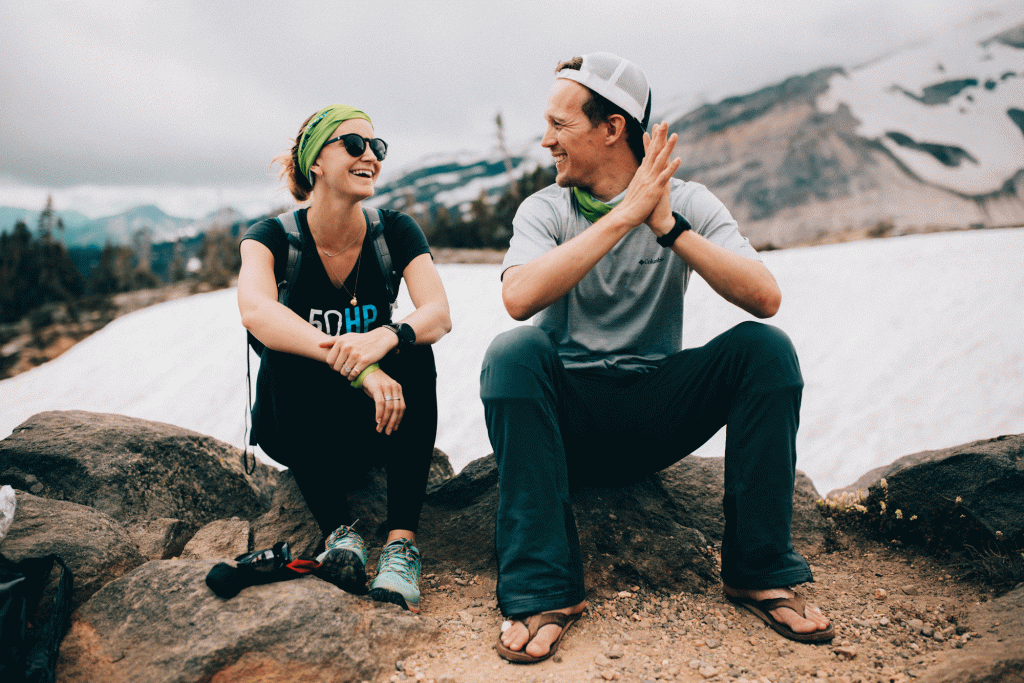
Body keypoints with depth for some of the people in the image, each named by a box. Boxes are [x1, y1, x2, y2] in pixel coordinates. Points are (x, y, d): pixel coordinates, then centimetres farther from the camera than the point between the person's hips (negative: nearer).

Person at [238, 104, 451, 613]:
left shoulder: (395, 233, -6)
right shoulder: (274, 238, -12)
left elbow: (439, 313, -22)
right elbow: (256, 312, -34)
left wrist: (386, 338, -45)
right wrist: (357, 366, -48)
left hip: (373, 424, 2)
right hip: (297, 427, -1)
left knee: (411, 348, -27)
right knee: (286, 356, -30)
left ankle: (402, 543, -33)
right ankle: (337, 530, -30)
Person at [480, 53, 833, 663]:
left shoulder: (689, 203, -1)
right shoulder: (545, 210, -2)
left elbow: (767, 298, -17)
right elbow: (519, 296, -25)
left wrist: (670, 227, -25)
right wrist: (624, 213, -26)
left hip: (659, 413, 1)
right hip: (572, 417, -1)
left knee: (765, 349, -20)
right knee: (513, 352, -29)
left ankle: (760, 571, -11)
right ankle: (544, 588, -26)